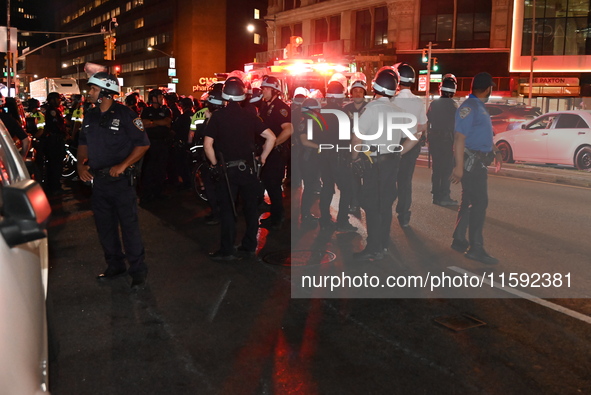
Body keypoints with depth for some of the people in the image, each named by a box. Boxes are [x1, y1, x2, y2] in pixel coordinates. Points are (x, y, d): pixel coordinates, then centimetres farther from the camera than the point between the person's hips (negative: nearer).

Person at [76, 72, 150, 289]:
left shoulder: (125, 115, -12)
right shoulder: (90, 116, 8)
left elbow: (143, 143, -11)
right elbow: (84, 142, 19)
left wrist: (122, 166, -18)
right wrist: (81, 163, 2)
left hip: (121, 179, -7)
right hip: (98, 179, 7)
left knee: (129, 226, -2)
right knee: (104, 226, 14)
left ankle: (138, 270, 10)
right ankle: (115, 265, 29)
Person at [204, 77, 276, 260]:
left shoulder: (217, 116, -6)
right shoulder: (250, 116, 0)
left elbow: (207, 145, -11)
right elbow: (271, 137, -5)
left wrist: (215, 163, 2)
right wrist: (263, 157, 6)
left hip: (227, 169, -2)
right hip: (248, 168, 2)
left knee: (227, 209, 6)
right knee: (250, 208, 12)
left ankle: (227, 250, 9)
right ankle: (249, 247, 19)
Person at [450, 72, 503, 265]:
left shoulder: (480, 107, 16)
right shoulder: (469, 107, -15)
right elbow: (459, 138, -21)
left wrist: (495, 151, 29)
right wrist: (459, 166, -25)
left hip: (478, 161, 10)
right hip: (471, 161, -10)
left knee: (470, 202, 14)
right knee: (479, 203, -10)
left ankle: (459, 240, 22)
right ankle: (476, 248, -6)